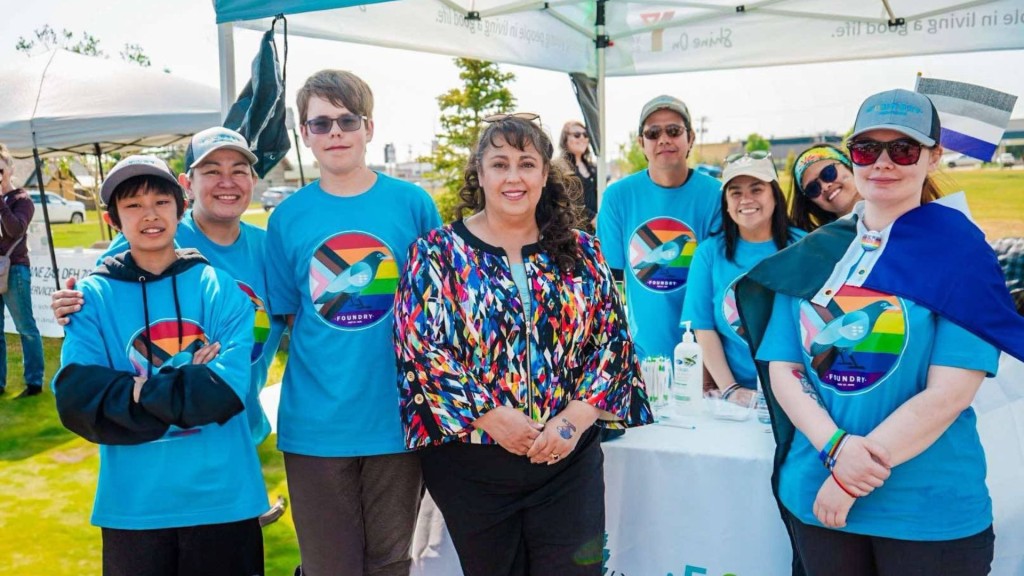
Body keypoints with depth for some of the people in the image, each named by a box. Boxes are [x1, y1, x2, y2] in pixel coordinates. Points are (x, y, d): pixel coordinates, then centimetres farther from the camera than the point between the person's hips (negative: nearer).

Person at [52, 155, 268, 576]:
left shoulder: (220, 285, -2)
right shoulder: (94, 295, 0)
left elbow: (226, 388, -13)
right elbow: (77, 399, -12)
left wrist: (141, 392, -13)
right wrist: (187, 387, -15)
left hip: (222, 496, 0)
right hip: (132, 503, 1)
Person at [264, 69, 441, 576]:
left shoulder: (412, 204, -2)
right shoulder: (287, 218, 0)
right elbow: (287, 316, 9)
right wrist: (324, 361, -3)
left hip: (397, 417, 0)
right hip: (316, 424, 1)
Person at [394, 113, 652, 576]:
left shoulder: (580, 253, 5)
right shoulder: (438, 253, -2)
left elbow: (612, 342, 2)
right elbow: (420, 351, -10)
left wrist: (575, 418, -12)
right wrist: (492, 418, -17)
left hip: (570, 458, 2)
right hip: (471, 463, -1)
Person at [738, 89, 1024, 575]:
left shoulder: (960, 250, -6)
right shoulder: (815, 253, 3)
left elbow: (951, 391, -14)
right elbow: (781, 369, 0)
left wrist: (853, 478, -17)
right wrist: (836, 447, -16)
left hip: (932, 512, -3)